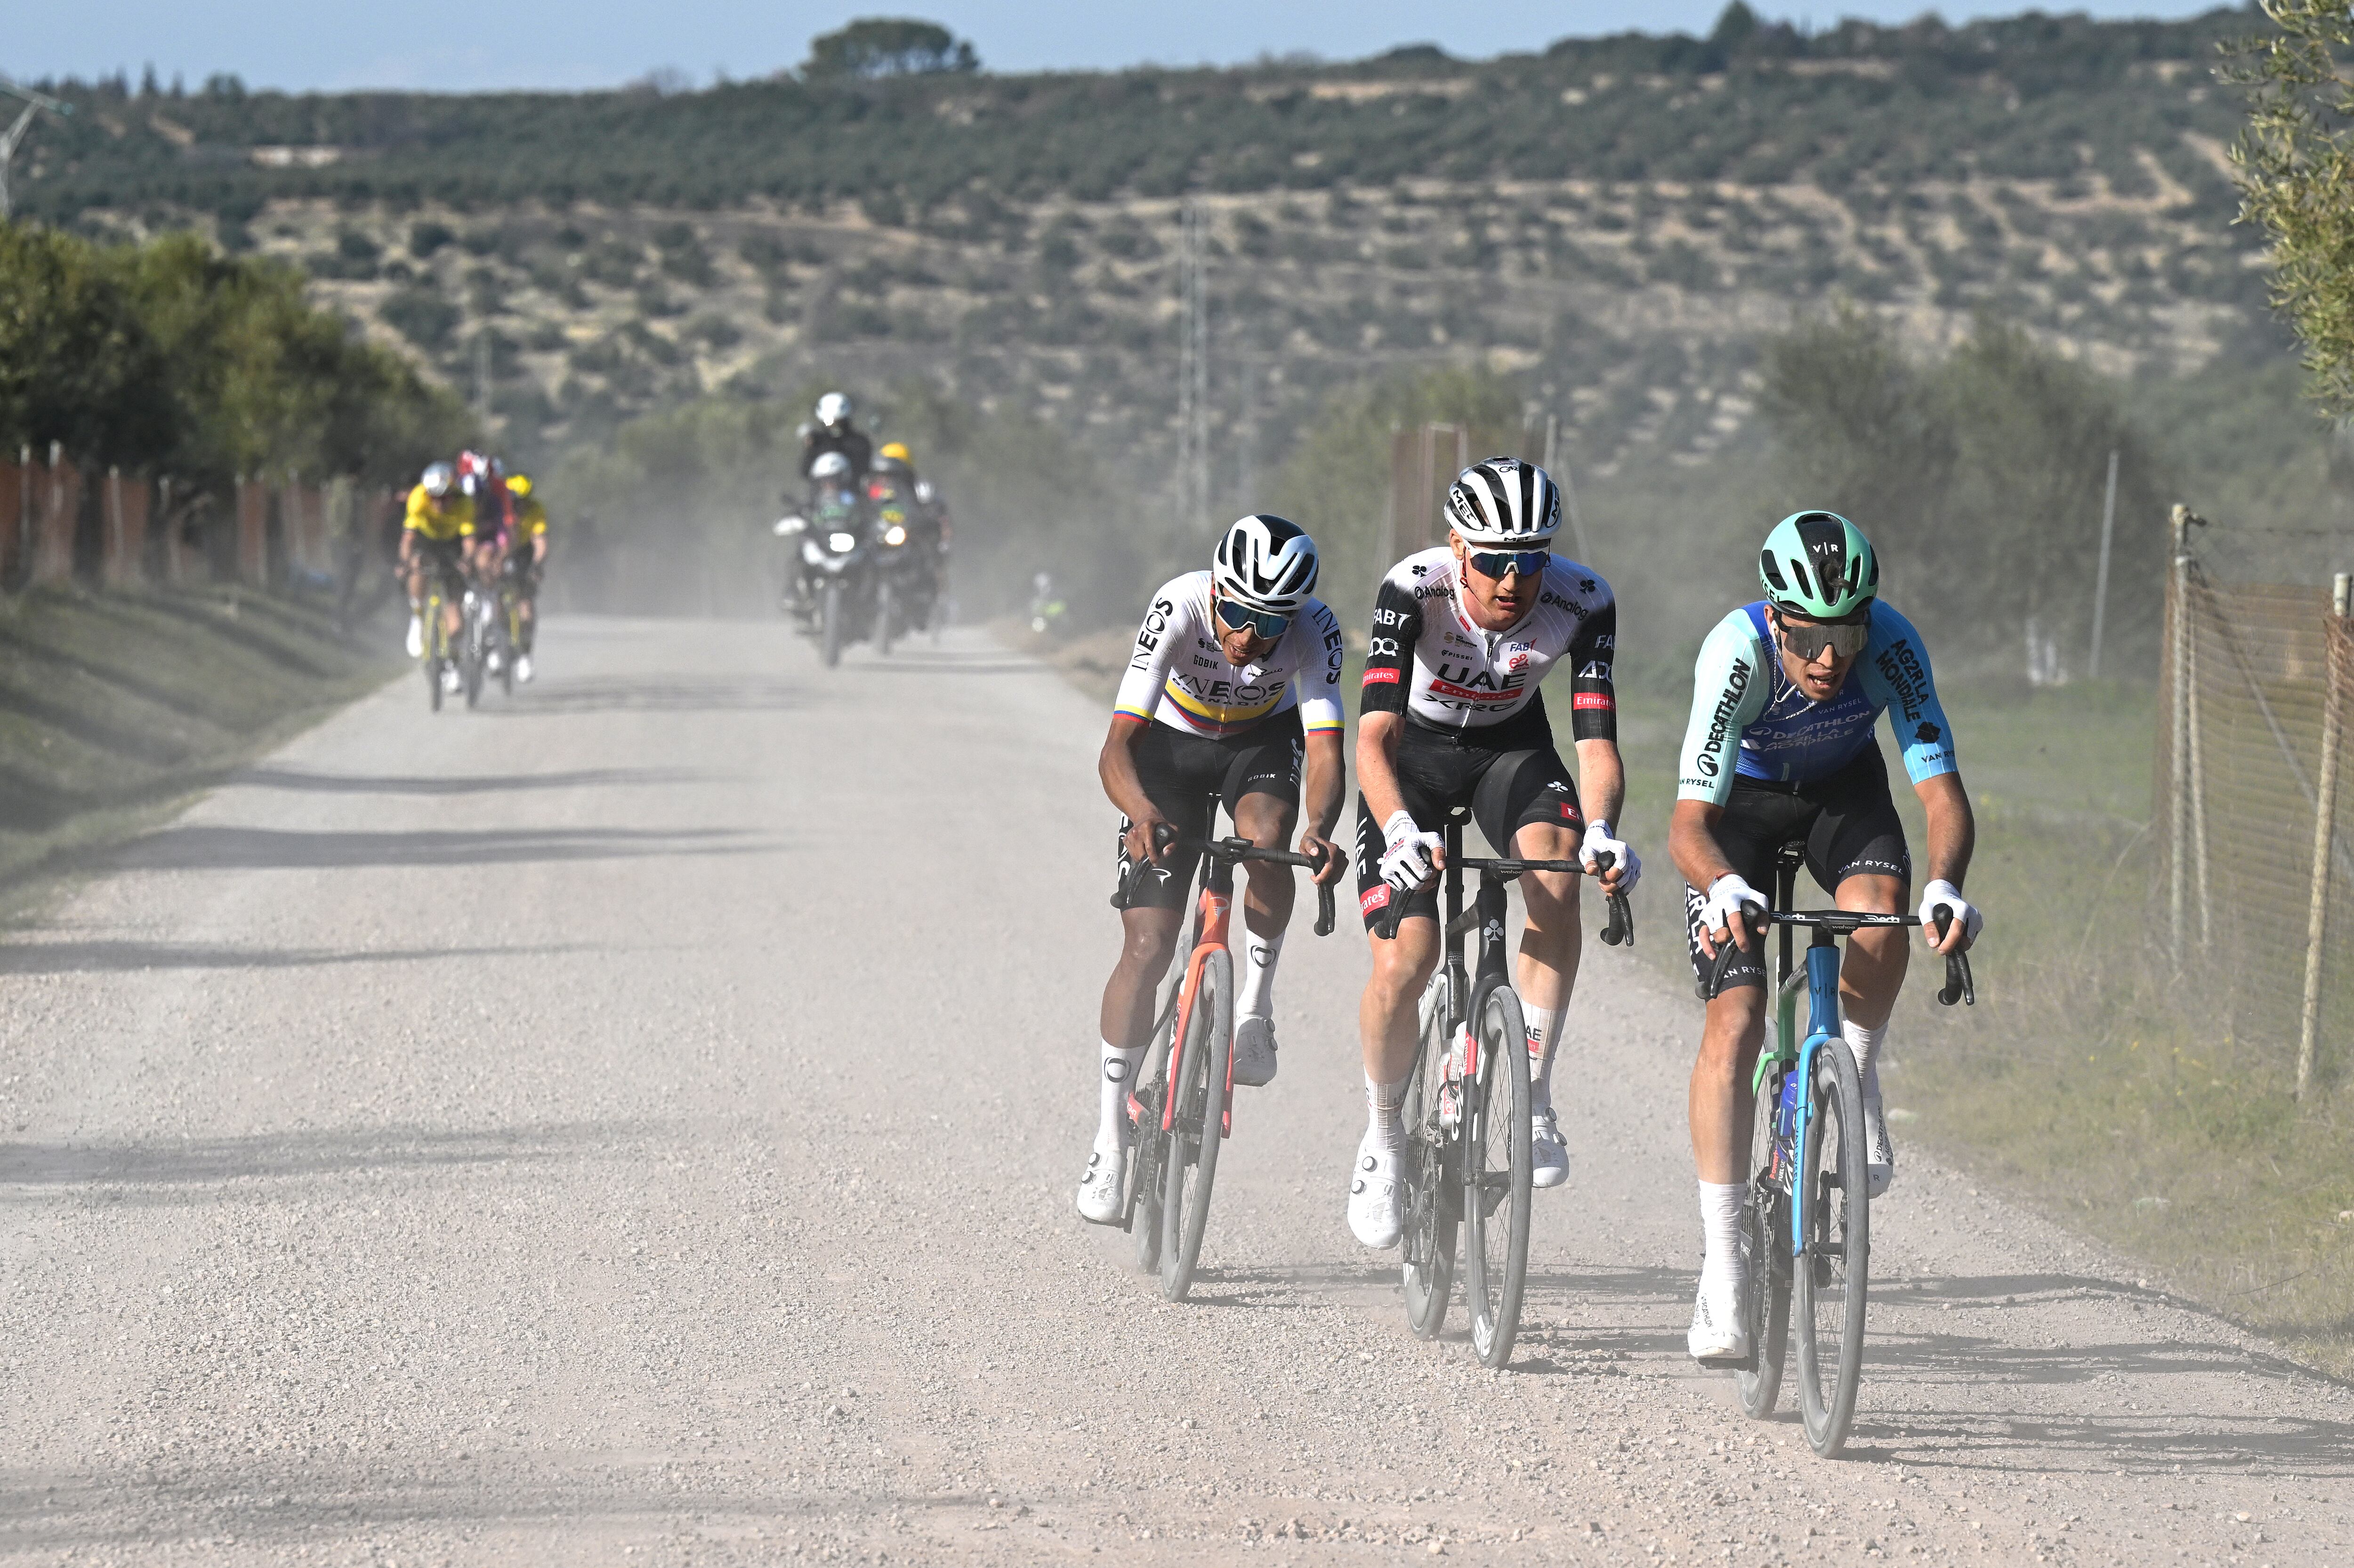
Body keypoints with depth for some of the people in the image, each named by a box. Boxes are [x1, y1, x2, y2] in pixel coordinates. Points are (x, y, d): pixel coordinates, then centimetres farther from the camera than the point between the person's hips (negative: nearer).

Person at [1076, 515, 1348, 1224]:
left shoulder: (1315, 630, -31)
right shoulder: (1178, 611, -35)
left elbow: (1326, 752, -38)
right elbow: (1118, 746, -40)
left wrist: (1320, 830, -59)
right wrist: (1143, 814, -60)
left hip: (1264, 740, 1)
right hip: (1174, 744, -1)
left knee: (1267, 840, -34)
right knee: (1148, 946, -8)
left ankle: (1255, 1005, -11)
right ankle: (1110, 1142, 1)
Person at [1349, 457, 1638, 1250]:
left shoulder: (1582, 602, -27)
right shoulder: (1414, 589, -33)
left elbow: (1596, 741, -29)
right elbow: (1373, 737, -38)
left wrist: (1600, 829, -49)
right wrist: (1401, 828, -56)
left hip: (1512, 746, 1)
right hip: (1415, 750, -1)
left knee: (1555, 873, -31)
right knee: (1403, 962, -15)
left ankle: (1532, 1097, -19)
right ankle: (1383, 1140, 11)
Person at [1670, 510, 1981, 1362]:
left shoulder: (1891, 645, -32)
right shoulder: (1736, 652, -36)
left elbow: (1942, 791, -36)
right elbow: (1689, 822, -40)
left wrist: (1945, 886, -56)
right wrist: (1723, 889, -62)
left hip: (1844, 790, 2)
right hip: (1740, 800, -2)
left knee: (1879, 904, -33)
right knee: (1734, 1021, -16)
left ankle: (1855, 1080, -5)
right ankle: (1721, 1271, -13)